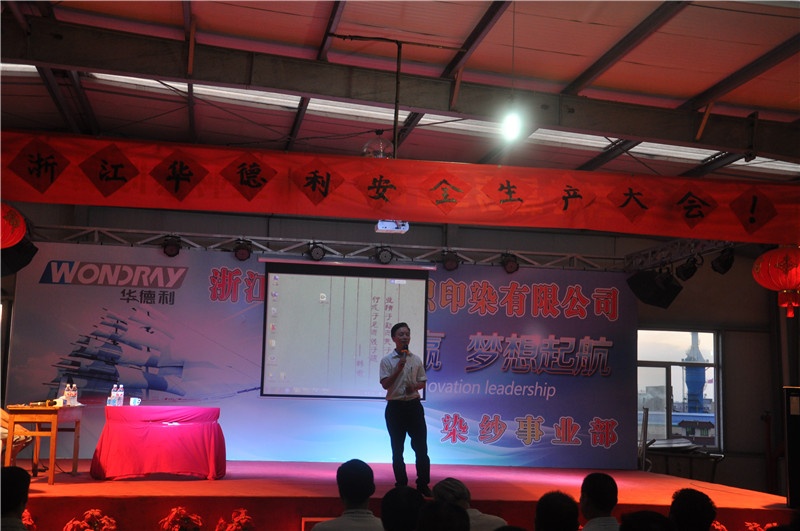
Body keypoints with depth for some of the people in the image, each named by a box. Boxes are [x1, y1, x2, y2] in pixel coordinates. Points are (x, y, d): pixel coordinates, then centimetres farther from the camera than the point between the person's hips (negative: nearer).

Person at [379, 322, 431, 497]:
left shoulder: (416, 359, 6)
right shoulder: (387, 360, -3)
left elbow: (423, 382, 12)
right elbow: (385, 384, -9)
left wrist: (415, 386, -9)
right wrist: (398, 369, -19)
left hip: (413, 405, 2)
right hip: (395, 406, -2)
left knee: (421, 446, 0)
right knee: (397, 448, 5)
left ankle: (423, 484, 9)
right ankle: (401, 484, 15)